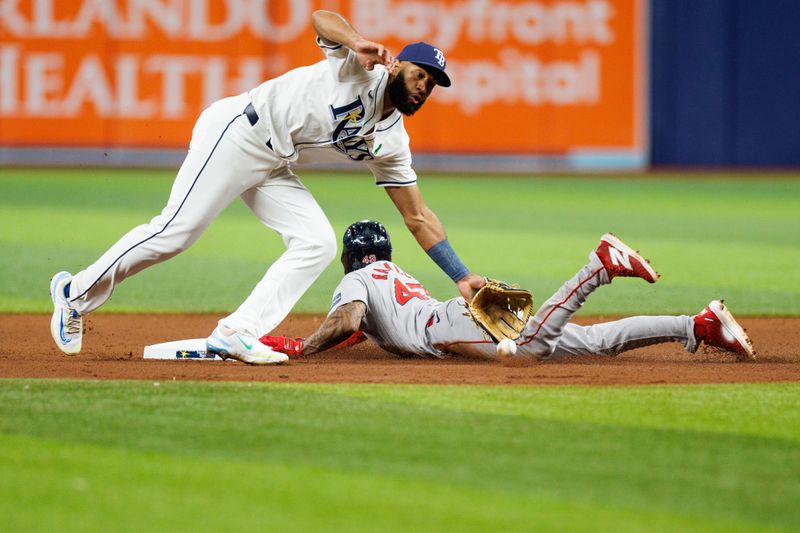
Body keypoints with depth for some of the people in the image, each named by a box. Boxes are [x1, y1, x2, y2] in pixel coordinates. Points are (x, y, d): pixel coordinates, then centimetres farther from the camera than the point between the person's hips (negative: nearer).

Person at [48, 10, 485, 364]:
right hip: (238, 134, -8)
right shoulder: (362, 69, -10)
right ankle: (76, 294, -1)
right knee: (176, 231, -16)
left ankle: (236, 334, -14)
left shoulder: (391, 144, 9)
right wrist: (359, 45, -44)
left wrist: (462, 277, 7)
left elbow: (418, 217, 12)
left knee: (318, 244, -8)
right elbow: (322, 18, -26)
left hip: (273, 169, 8)